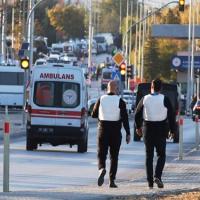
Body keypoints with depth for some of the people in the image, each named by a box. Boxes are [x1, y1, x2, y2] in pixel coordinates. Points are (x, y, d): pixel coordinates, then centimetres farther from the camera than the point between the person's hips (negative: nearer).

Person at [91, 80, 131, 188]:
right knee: (114, 156, 9)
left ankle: (101, 169, -24)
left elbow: (93, 114, 8)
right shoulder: (120, 101, -6)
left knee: (101, 154, 8)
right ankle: (112, 180, 6)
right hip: (115, 131, -1)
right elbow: (125, 118, -10)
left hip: (103, 130, 1)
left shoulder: (101, 100, -1)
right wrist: (128, 133, -8)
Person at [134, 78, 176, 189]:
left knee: (149, 156, 9)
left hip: (147, 130, 2)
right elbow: (171, 116, -6)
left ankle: (150, 181, 6)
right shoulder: (165, 99, -7)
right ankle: (157, 176, -12)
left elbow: (137, 114, 6)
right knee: (161, 154, 9)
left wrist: (138, 127, 22)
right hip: (161, 130, -2)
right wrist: (172, 130, 6)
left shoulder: (145, 99, -1)